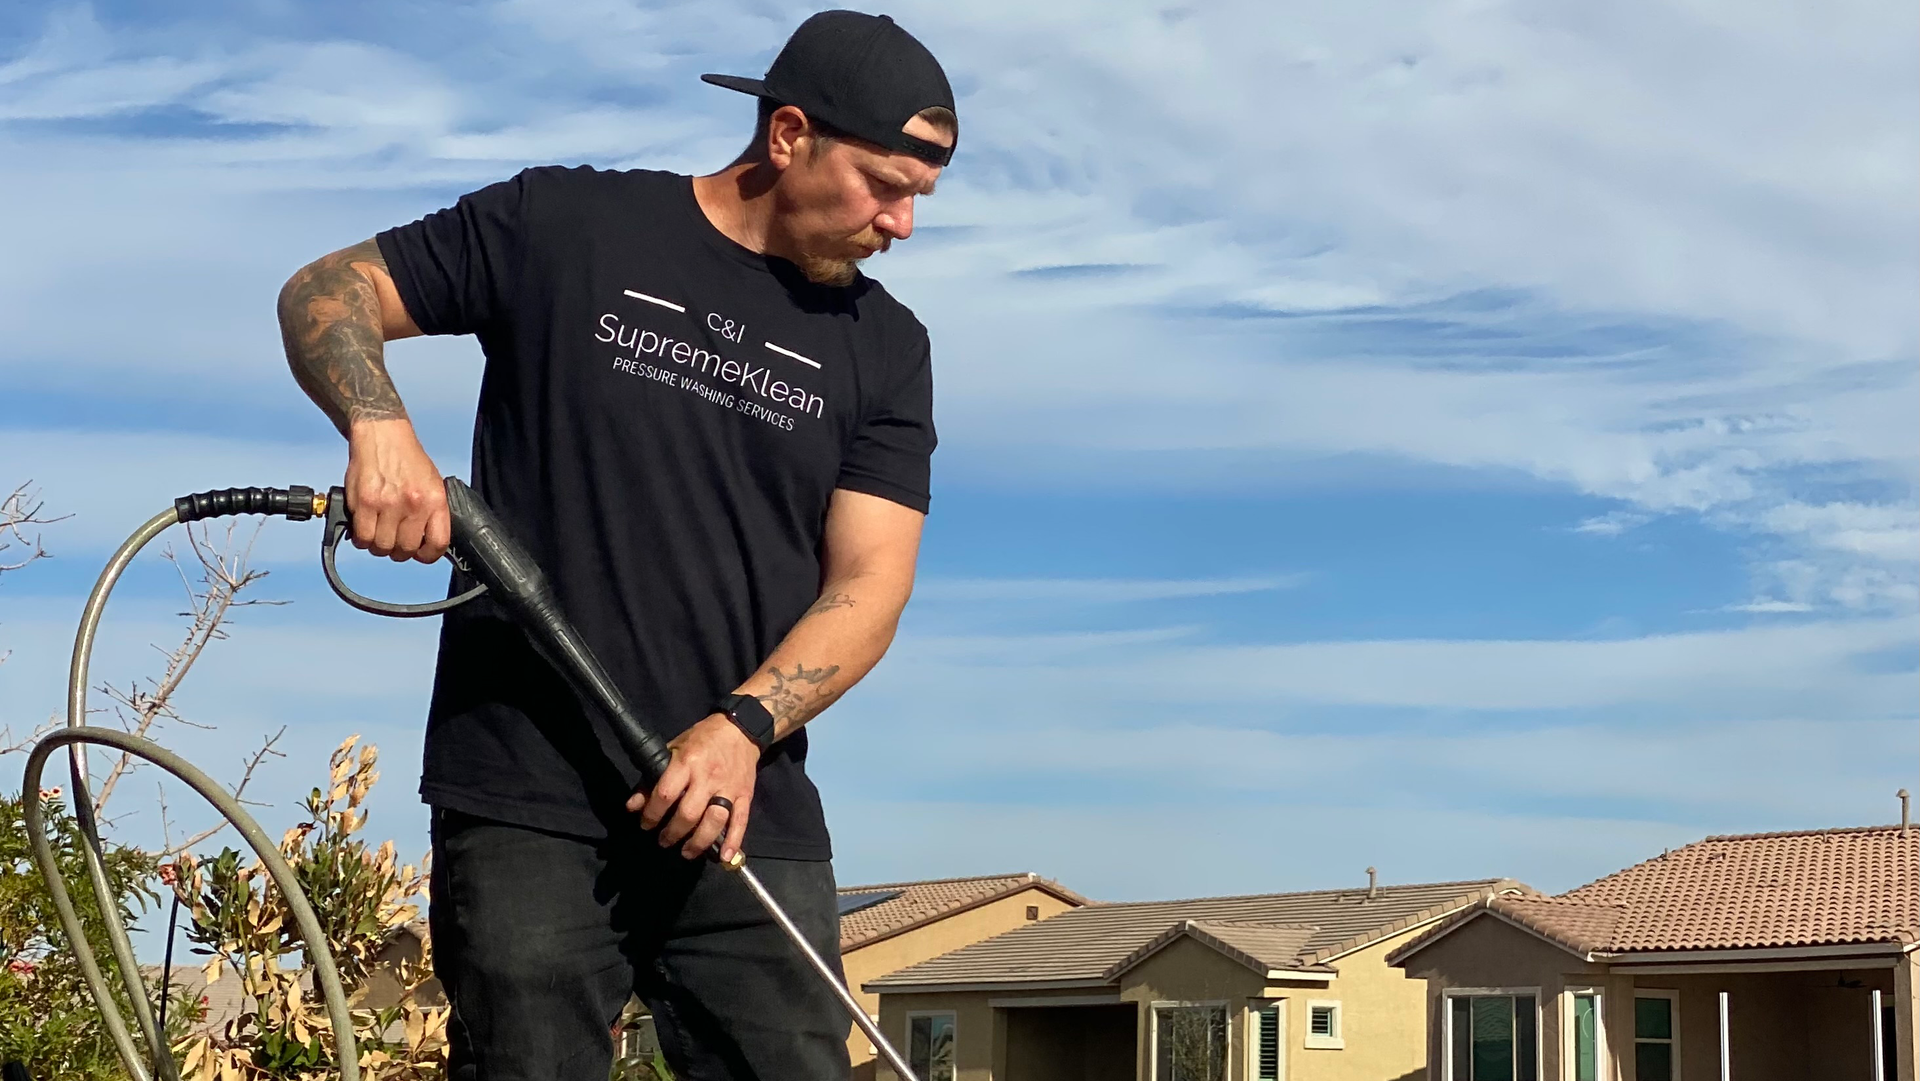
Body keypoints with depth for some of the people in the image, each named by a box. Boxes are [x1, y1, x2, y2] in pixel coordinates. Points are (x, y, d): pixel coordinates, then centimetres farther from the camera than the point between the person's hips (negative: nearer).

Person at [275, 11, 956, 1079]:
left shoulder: (885, 348, 8)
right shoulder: (562, 227, 2)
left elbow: (870, 581, 1)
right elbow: (325, 293, 7)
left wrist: (743, 726, -15)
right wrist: (380, 424, -14)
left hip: (748, 816, 2)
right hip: (528, 801, -2)